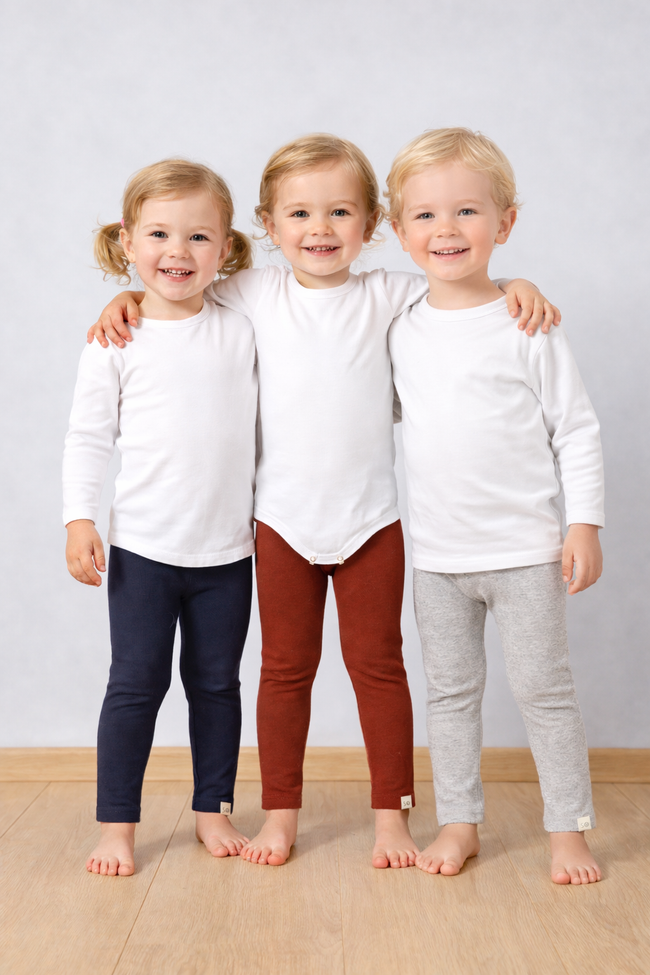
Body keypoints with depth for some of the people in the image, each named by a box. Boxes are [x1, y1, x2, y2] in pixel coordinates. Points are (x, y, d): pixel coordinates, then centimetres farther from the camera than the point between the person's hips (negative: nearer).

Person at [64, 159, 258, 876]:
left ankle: (213, 809, 27)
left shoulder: (243, 331, 3)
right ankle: (116, 823, 17)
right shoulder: (117, 340, -2)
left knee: (216, 681, 12)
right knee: (136, 682, 4)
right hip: (142, 547, -2)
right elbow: (89, 436, 0)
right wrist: (79, 519, -8)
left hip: (228, 548, 2)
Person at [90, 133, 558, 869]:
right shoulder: (256, 294, 0)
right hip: (282, 520, 1)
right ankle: (279, 814, 27)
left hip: (371, 519, -1)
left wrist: (518, 286, -14)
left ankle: (391, 813, 24)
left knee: (377, 664, 10)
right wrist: (129, 298, -2)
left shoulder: (387, 296, -3)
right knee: (285, 668, 13)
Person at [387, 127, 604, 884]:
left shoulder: (528, 325, -7)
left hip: (524, 550, -3)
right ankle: (458, 822, 27)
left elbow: (577, 429, -4)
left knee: (542, 689, 5)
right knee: (450, 691, 13)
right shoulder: (399, 330, 4)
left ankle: (568, 828, 20)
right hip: (435, 553, 4)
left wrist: (584, 523, -8)